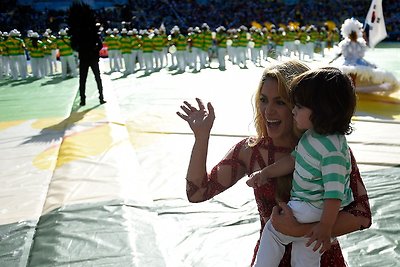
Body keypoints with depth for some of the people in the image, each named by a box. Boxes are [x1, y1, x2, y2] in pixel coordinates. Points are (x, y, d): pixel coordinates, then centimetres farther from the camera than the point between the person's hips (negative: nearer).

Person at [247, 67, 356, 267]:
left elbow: (334, 192, -29)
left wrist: (325, 227, -26)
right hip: (303, 202, 9)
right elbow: (294, 159, 11)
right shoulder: (312, 135, -2)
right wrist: (266, 173, 10)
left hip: (316, 210, -9)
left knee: (272, 229, 4)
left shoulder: (332, 150, -30)